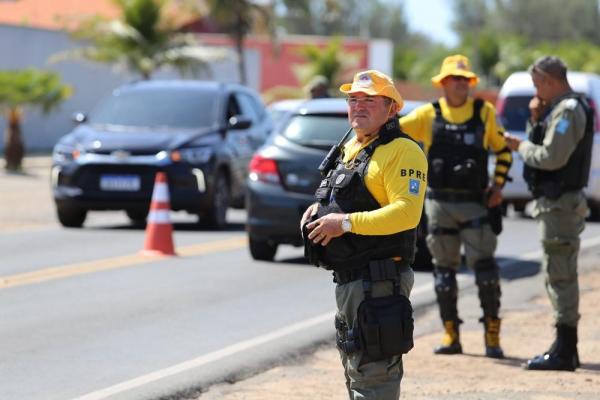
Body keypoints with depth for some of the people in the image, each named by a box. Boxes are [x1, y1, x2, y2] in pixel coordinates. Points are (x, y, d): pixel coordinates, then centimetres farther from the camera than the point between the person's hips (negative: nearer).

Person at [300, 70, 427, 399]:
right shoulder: (350, 149, 18)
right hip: (347, 281, 10)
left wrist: (346, 222, -23)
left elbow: (406, 212, -24)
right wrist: (319, 210, 9)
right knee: (354, 367, 20)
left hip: (379, 282, -10)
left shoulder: (402, 151, -12)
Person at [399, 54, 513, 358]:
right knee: (444, 269, 6)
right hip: (439, 203, 1)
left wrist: (498, 185, 3)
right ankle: (451, 336, 15)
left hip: (474, 203, -1)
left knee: (484, 267, -9)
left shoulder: (484, 112, 4)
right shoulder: (429, 115, 3)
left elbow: (503, 150, 13)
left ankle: (492, 334, 0)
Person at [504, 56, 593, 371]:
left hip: (560, 202, -11)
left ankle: (564, 352, -10)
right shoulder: (558, 108, 17)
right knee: (559, 274, 15)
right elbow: (542, 148, 18)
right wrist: (536, 119, 4)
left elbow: (551, 157, -23)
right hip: (555, 200, 11)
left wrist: (520, 147, -9)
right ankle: (565, 348, 22)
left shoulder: (568, 111, -16)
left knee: (559, 274, -10)